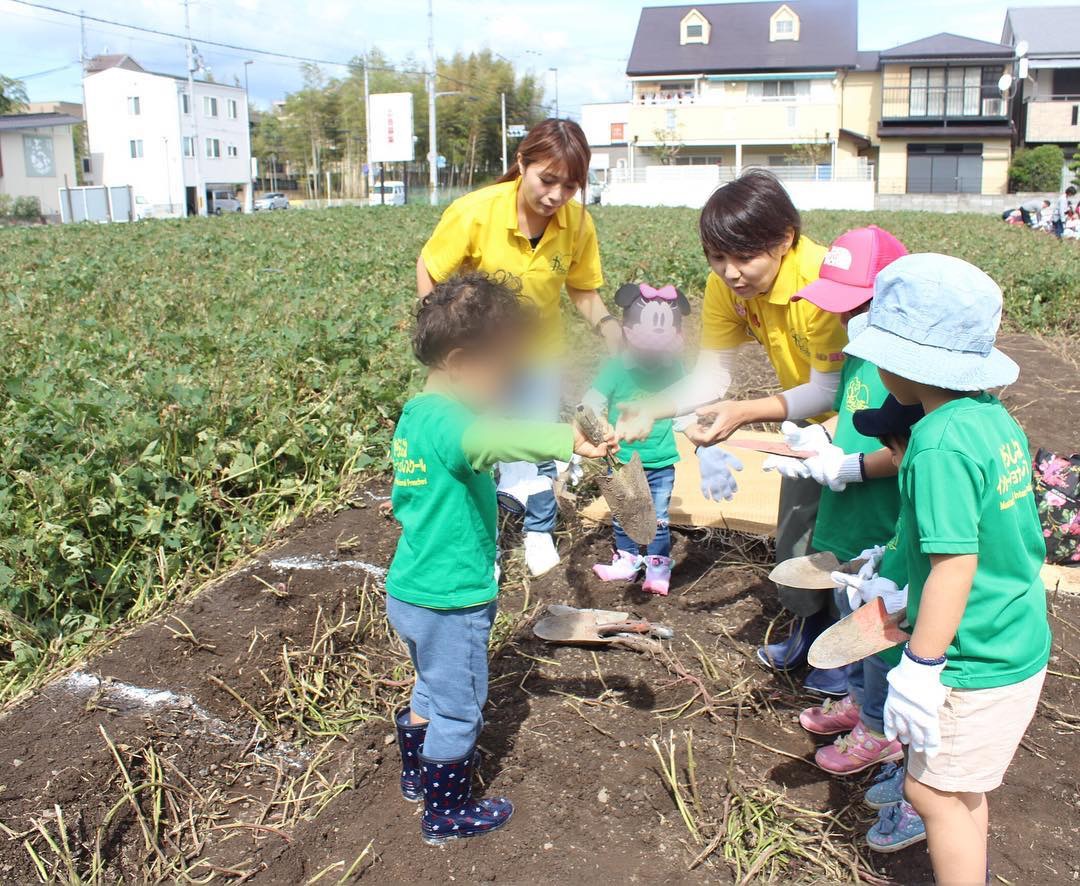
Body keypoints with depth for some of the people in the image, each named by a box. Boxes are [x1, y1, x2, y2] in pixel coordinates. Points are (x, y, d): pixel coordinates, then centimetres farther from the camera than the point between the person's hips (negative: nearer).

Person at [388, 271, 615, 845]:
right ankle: (447, 814, 28)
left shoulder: (414, 414, 7)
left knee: (432, 692, 29)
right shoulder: (446, 419, -24)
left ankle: (417, 775, 48)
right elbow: (488, 439, -49)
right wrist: (568, 441, -59)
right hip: (450, 603, -9)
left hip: (409, 593, 9)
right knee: (456, 710, 11)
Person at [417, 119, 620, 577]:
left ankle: (539, 531, 38)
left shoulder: (577, 223, -19)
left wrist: (607, 324, -24)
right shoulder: (475, 212, -27)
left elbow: (582, 290, -5)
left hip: (539, 350, 2)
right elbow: (428, 271, -13)